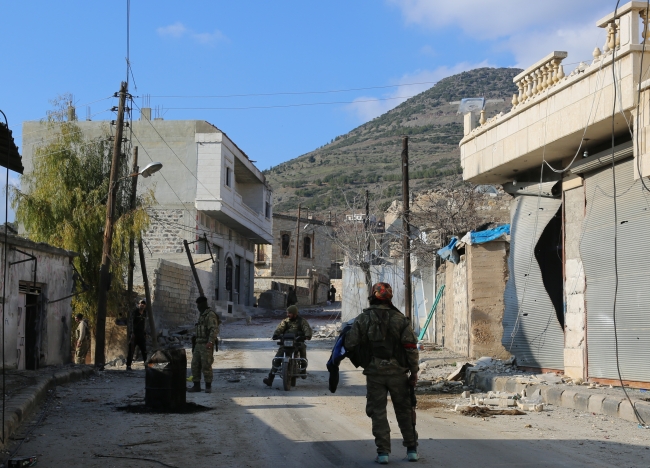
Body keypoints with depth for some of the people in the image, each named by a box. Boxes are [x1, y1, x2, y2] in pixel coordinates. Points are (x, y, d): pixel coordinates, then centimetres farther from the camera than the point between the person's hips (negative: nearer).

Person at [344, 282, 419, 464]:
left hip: (374, 372, -1)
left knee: (378, 412, 6)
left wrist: (362, 358, 16)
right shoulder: (400, 319, -2)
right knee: (404, 410, 12)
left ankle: (383, 451, 3)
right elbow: (411, 347, -6)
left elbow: (350, 345, -5)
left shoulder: (362, 320, -3)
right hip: (398, 372, 1)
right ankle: (412, 449, 16)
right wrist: (414, 372, 1)